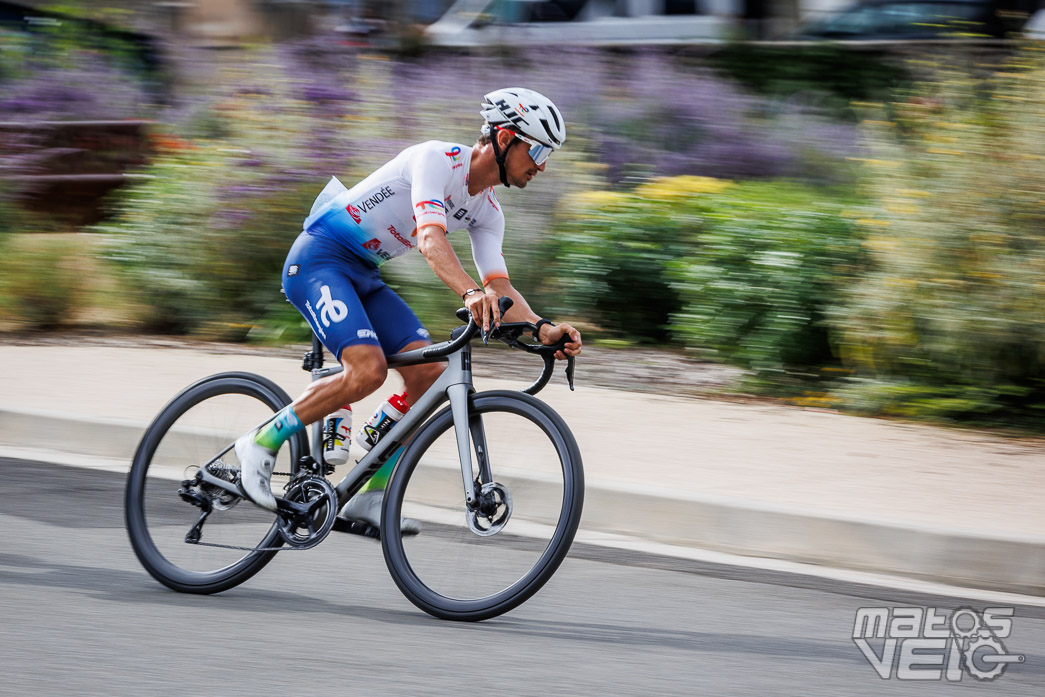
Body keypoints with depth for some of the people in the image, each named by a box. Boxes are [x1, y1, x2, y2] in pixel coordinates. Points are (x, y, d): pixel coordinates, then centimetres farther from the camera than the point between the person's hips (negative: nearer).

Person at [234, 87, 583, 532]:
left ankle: (370, 498, 0)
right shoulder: (436, 159, -19)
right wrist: (471, 293, -52)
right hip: (318, 259, -9)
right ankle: (262, 443, -11)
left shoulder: (487, 211, 6)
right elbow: (431, 239, -34)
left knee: (429, 373, -7)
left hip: (363, 276, 9)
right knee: (368, 369, -27)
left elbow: (500, 286, -1)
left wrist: (542, 328, -21)